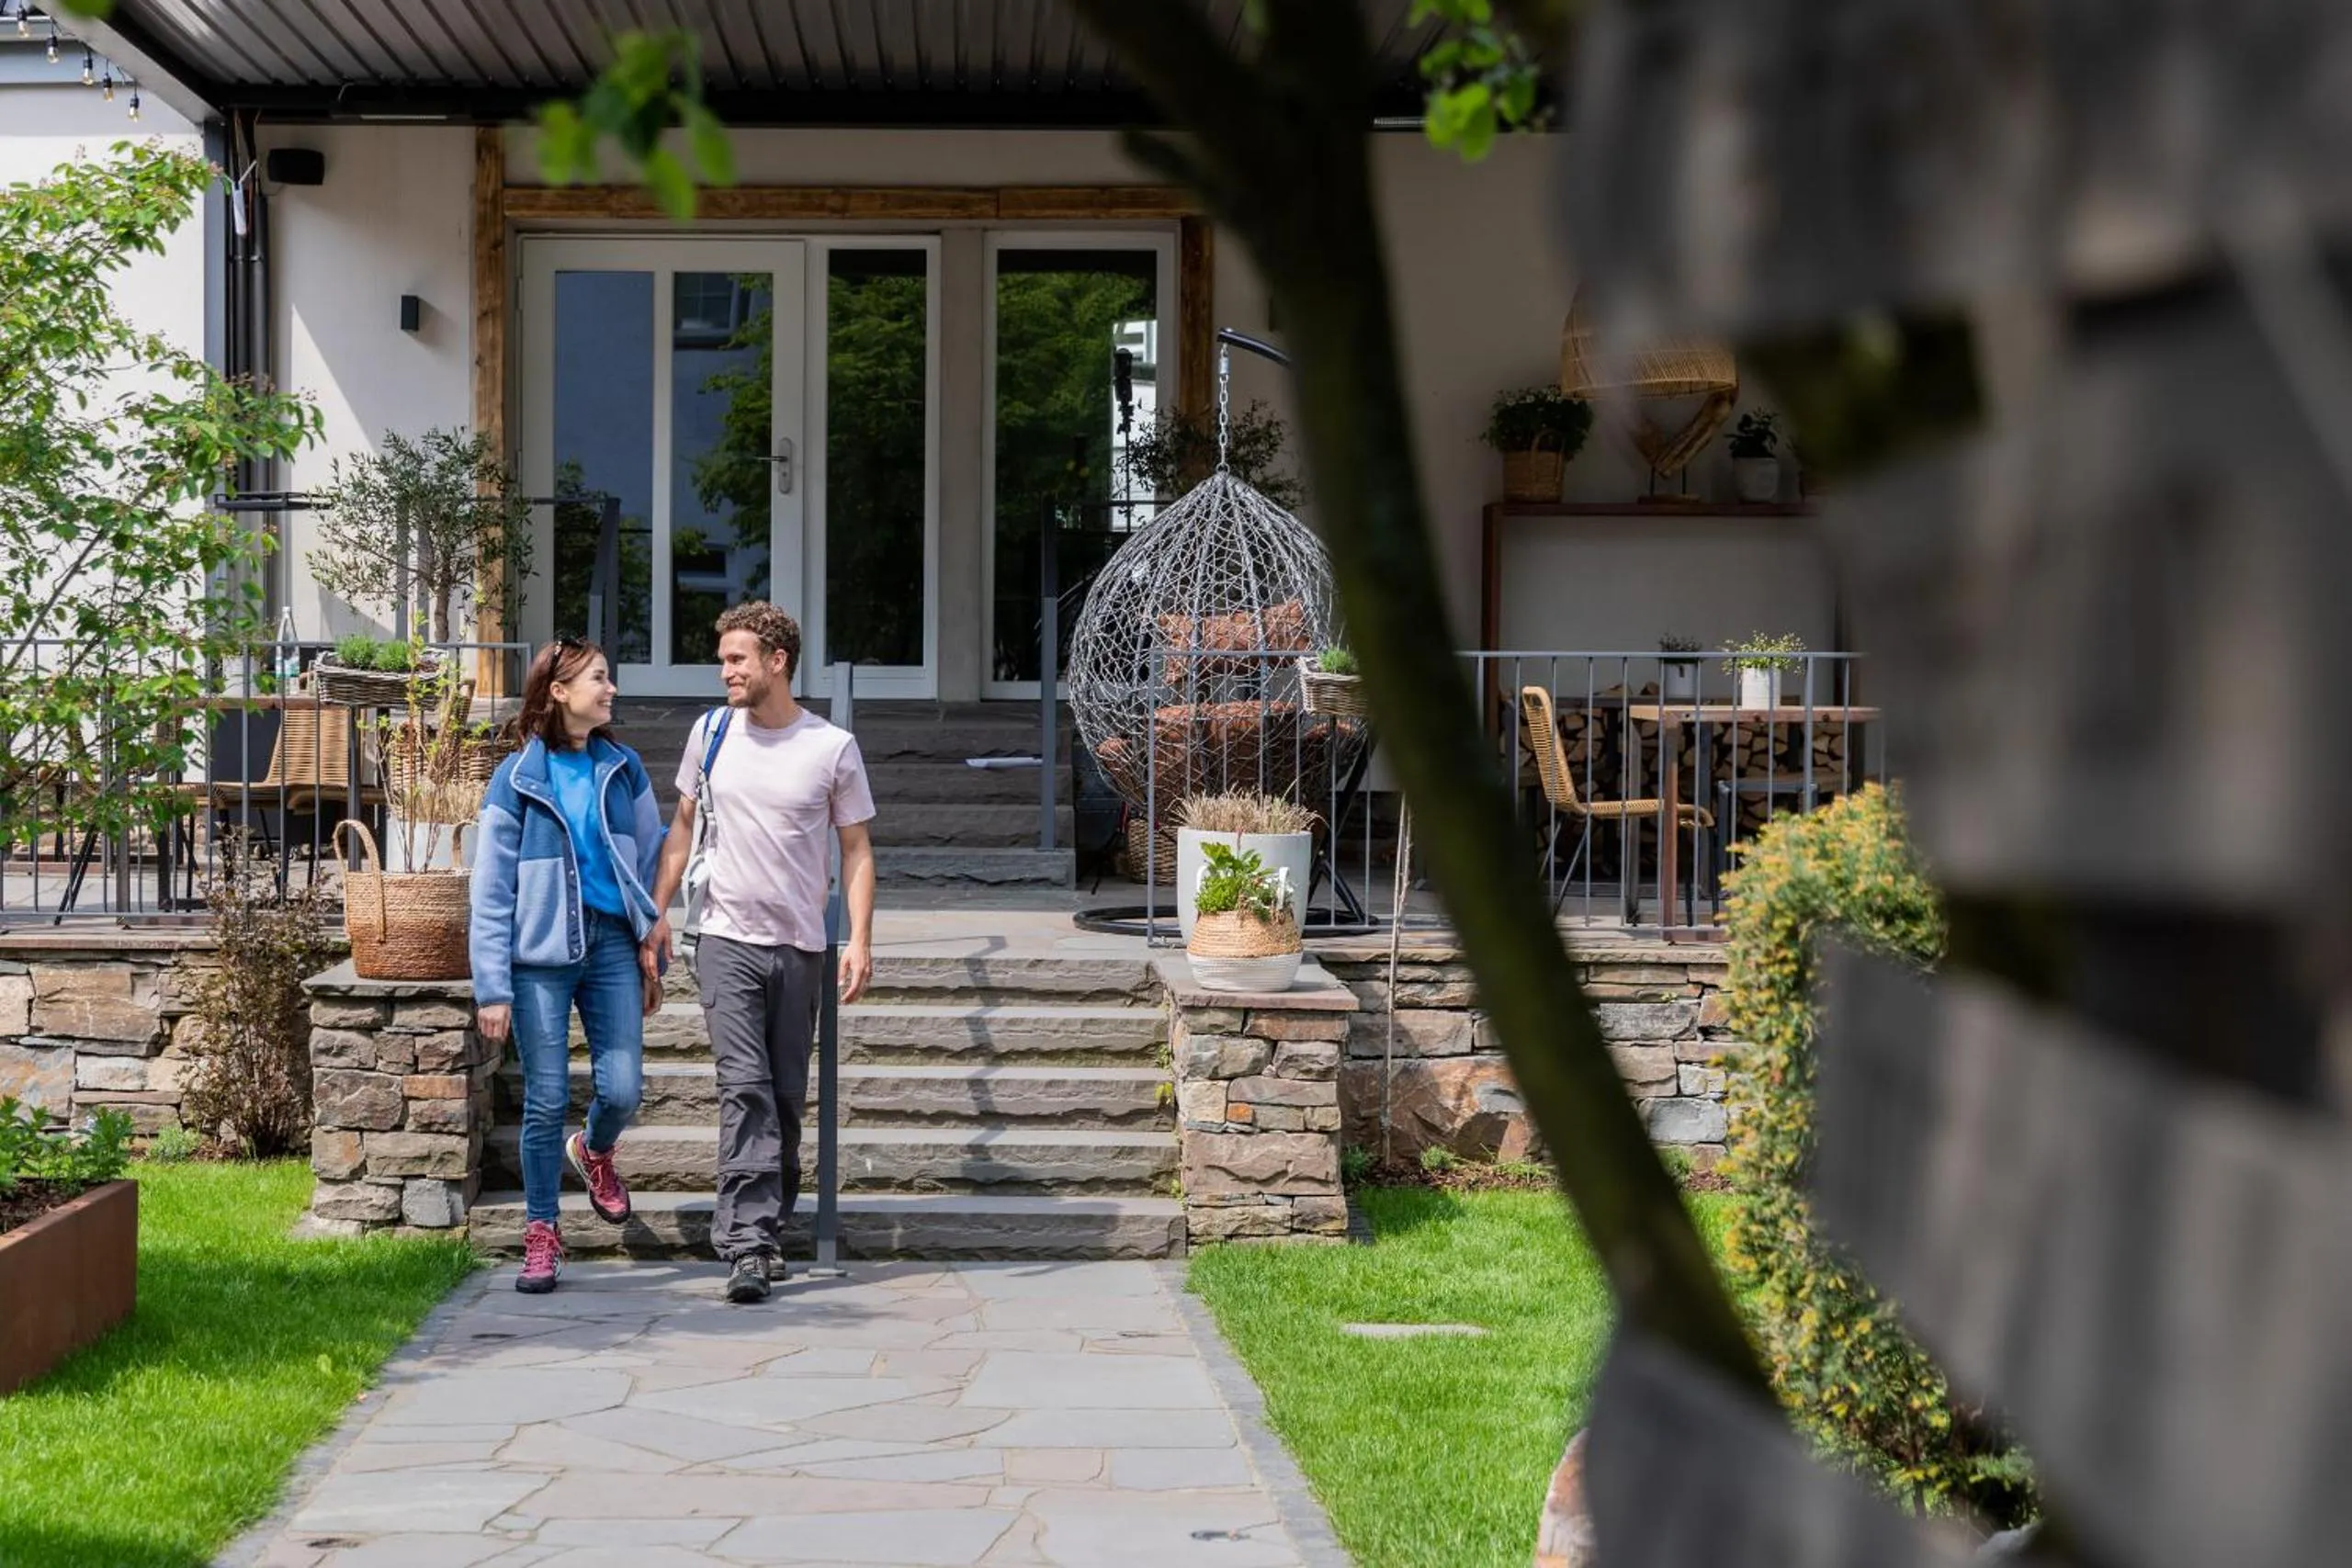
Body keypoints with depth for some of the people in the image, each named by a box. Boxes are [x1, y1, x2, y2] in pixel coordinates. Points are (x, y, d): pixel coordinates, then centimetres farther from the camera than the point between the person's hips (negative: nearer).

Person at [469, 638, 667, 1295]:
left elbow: (650, 861, 12)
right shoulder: (518, 778, -4)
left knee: (622, 1090, -3)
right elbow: (491, 891, -4)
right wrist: (492, 988, -8)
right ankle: (541, 1233, 15)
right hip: (542, 951, -3)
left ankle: (594, 1152, 32)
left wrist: (652, 950, 9)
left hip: (611, 943, 3)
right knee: (546, 1101, 0)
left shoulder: (622, 768, 6)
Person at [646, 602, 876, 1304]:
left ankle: (767, 1227, 23)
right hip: (727, 939, 0)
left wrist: (860, 940, -7)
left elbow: (856, 848, 2)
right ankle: (748, 1242, -18)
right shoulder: (711, 732, 5)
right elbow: (684, 825, 15)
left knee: (787, 1095, 8)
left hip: (799, 946, 0)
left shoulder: (833, 747, -1)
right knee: (745, 1087, -13)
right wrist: (658, 912, 8)